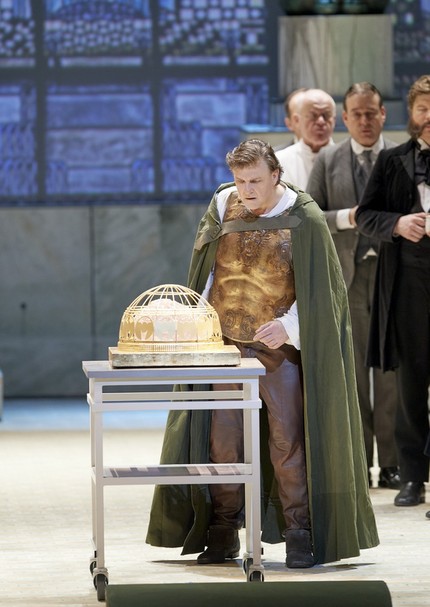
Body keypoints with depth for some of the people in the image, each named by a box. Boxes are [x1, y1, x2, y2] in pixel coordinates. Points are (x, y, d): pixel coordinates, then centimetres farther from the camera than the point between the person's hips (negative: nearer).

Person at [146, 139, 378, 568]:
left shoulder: (304, 219, -7)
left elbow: (318, 289, -7)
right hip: (226, 343, 3)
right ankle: (223, 533, 12)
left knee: (288, 440, -4)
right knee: (223, 440, 4)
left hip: (281, 347, -3)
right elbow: (207, 272, 13)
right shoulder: (223, 206, 4)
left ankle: (299, 532, 4)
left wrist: (288, 325, -21)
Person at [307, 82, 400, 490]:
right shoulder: (328, 161, 8)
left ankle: (391, 464, 5)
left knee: (391, 371, 0)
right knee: (351, 372, 3)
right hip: (345, 273, 1)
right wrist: (347, 218, -12)